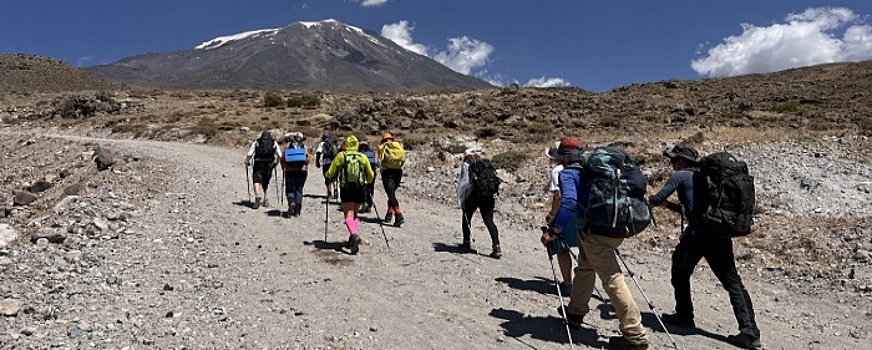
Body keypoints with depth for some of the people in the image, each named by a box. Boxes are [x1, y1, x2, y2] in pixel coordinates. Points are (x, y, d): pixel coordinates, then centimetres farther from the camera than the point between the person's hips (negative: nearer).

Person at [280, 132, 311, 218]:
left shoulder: (287, 147, 3)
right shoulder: (305, 148, 4)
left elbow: (282, 159, 3)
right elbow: (308, 159, -5)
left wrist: (283, 169, 17)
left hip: (290, 171, -1)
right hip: (302, 171, 1)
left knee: (289, 189, 10)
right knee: (299, 190, 7)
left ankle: (291, 202, -20)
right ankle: (297, 211, 6)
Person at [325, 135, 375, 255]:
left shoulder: (340, 156, 1)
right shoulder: (363, 157, 7)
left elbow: (330, 174, 2)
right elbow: (371, 175, 14)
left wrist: (327, 174, 25)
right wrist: (366, 182, 34)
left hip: (346, 190, -2)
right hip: (360, 189, 3)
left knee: (349, 214, -6)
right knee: (355, 213, 18)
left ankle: (354, 235, -31)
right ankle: (353, 237, 8)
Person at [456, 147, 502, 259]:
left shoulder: (466, 165, 1)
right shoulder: (487, 164, 15)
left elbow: (464, 182, -6)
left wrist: (460, 198, -1)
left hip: (473, 195, -3)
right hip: (488, 196, 4)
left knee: (466, 218, 18)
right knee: (489, 220, 2)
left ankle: (467, 243, 27)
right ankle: (496, 247, -9)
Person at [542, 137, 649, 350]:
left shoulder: (567, 174, -4)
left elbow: (569, 202, -23)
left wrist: (553, 231, -25)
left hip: (595, 233, -9)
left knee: (612, 281, -8)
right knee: (585, 268, 26)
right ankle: (576, 311, 42)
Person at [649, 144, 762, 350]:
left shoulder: (681, 175, 1)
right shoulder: (703, 177, 24)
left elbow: (657, 199, -4)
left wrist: (649, 201, 17)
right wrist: (669, 206, 36)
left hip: (697, 234, -7)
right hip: (720, 234, 7)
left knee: (680, 273, 15)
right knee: (732, 282, 4)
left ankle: (684, 316, 25)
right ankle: (750, 332, -1)